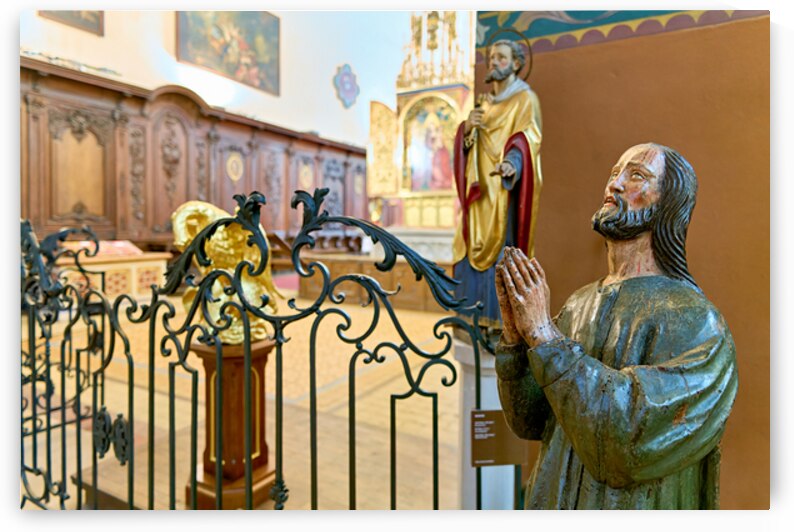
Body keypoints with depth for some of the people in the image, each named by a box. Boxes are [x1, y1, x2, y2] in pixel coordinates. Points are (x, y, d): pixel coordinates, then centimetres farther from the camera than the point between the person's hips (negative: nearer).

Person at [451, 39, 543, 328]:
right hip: (481, 188, 7)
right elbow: (467, 143, 14)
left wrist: (511, 164, -35)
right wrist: (468, 126, -8)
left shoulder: (525, 99, -1)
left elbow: (526, 140, -15)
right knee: (473, 247, 6)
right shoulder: (486, 102, 20)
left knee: (500, 247, -9)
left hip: (504, 188, -7)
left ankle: (501, 314, -2)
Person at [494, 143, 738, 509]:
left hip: (636, 516, -5)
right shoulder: (579, 304, -3)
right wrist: (515, 335, -20)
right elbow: (530, 423, -4)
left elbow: (633, 444, -29)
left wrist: (543, 333, -29)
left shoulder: (694, 320, -19)